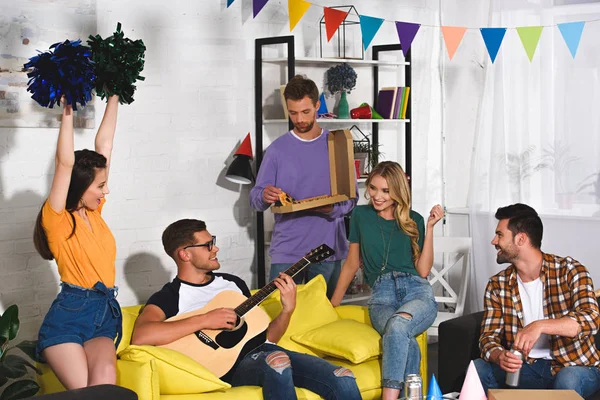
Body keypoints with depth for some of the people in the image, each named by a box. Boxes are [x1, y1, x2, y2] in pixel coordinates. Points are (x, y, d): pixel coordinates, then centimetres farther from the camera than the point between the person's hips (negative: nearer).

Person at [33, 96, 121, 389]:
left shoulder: (94, 211, 13)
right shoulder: (56, 220, -3)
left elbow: (104, 144, 13)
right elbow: (65, 163, -15)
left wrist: (114, 97, 12)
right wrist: (68, 109, -17)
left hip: (104, 316, 5)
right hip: (69, 315, -5)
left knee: (105, 375, -27)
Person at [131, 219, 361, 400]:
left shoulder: (233, 283, 24)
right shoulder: (169, 297, 5)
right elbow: (140, 337, -17)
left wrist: (287, 309, 5)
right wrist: (205, 320, -17)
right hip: (230, 363, -6)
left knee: (343, 380, -19)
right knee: (276, 361, -40)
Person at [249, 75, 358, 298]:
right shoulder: (278, 149, 3)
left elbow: (351, 197, 4)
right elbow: (255, 200, 3)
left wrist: (333, 209, -16)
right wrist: (265, 197, -20)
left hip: (328, 249, 1)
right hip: (286, 252, 0)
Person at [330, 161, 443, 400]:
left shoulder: (413, 220, 12)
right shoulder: (361, 215, 14)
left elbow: (423, 270, 6)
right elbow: (352, 263, 23)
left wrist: (430, 228, 1)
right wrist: (333, 304, 26)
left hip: (417, 292, -1)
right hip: (381, 297, 1)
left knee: (397, 325, -39)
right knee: (406, 343, -36)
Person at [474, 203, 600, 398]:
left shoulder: (569, 270, -11)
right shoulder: (497, 285, 2)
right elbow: (488, 336, -3)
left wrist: (540, 326, -39)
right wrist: (499, 356, -28)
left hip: (574, 365, -4)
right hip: (527, 366, 4)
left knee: (568, 380, -37)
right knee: (477, 369, -20)